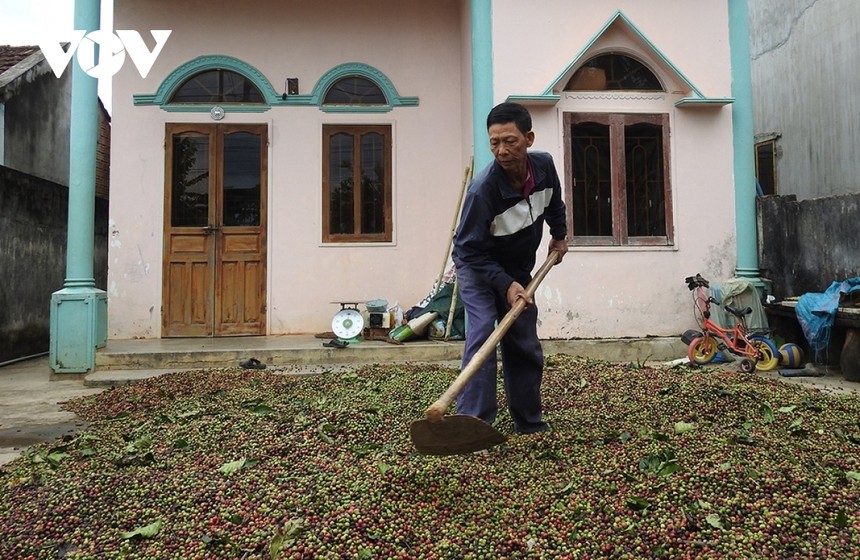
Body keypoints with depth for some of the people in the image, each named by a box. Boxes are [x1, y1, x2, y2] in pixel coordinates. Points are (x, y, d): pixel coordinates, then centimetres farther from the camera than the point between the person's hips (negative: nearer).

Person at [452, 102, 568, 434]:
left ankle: (530, 423, 23)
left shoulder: (544, 165, -16)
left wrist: (559, 235, 16)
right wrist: (505, 284, -33)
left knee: (526, 345, 8)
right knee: (482, 335, -22)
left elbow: (554, 202, 10)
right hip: (478, 268, -5)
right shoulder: (483, 189, -34)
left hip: (519, 271, 6)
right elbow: (469, 251, -27)